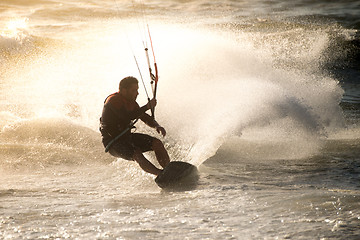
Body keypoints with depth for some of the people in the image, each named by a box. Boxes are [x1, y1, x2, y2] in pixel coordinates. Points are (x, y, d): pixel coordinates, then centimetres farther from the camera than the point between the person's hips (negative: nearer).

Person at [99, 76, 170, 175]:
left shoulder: (130, 102, 6)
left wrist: (156, 126, -9)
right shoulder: (113, 100, -20)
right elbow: (128, 116, -33)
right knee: (137, 154, -32)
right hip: (113, 142, -8)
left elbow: (144, 117, 12)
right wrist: (148, 106, -27)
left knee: (157, 143, -8)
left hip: (126, 136, 8)